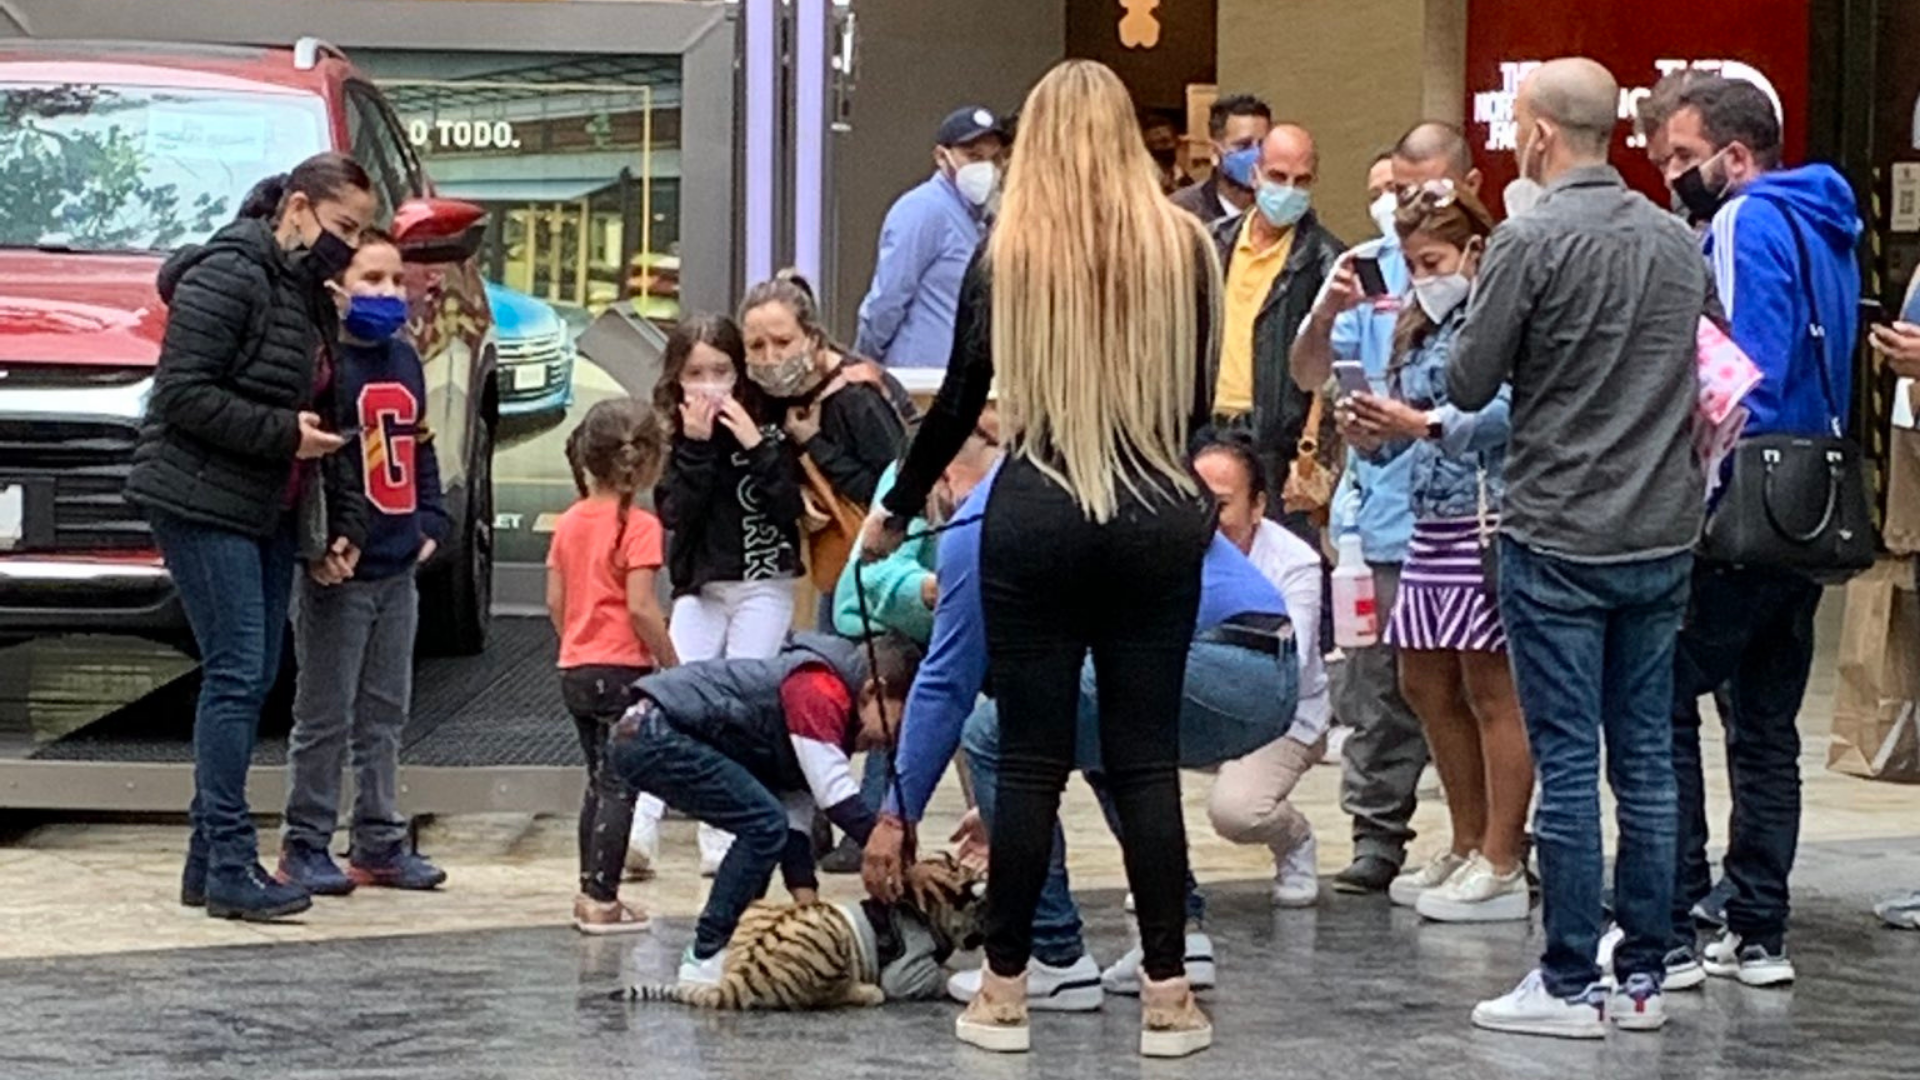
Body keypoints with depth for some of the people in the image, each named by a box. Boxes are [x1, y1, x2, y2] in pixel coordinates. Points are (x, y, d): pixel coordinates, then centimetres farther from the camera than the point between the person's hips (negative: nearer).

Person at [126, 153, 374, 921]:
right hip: (201, 504, -9)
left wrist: (332, 525, 12)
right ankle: (230, 868, -9)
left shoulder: (310, 296, 16)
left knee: (253, 679, 8)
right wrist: (285, 433, -20)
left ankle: (210, 861, 15)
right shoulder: (226, 277, -13)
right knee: (235, 675, -11)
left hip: (267, 512, 9)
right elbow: (183, 393, -19)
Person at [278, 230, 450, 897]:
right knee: (325, 717, -2)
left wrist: (431, 523, 13)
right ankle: (305, 846, 6)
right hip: (339, 572, -8)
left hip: (398, 570, 8)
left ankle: (380, 843, 18)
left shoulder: (404, 359, 14)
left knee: (385, 715, 12)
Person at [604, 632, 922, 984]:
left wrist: (808, 904, 2)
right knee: (764, 824, -14)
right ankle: (706, 959, -10)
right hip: (652, 733, -11)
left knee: (764, 827, 14)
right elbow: (835, 796, -22)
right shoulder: (819, 690, -14)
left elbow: (796, 819, 12)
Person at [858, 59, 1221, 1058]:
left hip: (1037, 519, -1)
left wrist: (895, 510, 18)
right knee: (1146, 757, 5)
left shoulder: (1007, 250, -1)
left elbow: (961, 401, 4)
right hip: (1157, 519, 1)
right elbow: (1194, 400, 11)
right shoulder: (1182, 244, 2)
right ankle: (1166, 994, 7)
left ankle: (1005, 991, 10)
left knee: (1031, 757, 4)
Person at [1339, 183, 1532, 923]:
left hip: (1491, 520, -10)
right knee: (1426, 683, 13)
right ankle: (1468, 849, 24)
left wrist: (1424, 424, -26)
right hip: (1432, 522, 10)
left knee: (1491, 690, -5)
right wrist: (1375, 436, -1)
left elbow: (1508, 412, -23)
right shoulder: (1421, 329, 19)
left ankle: (1502, 866, 0)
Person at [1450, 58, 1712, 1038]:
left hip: (1557, 541, -6)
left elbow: (1467, 386, -8)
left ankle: (1570, 986, 3)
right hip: (1664, 536, 6)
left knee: (1567, 764, -1)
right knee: (1646, 761, 10)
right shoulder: (1678, 240, 7)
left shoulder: (1530, 242, -12)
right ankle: (1643, 977, 15)